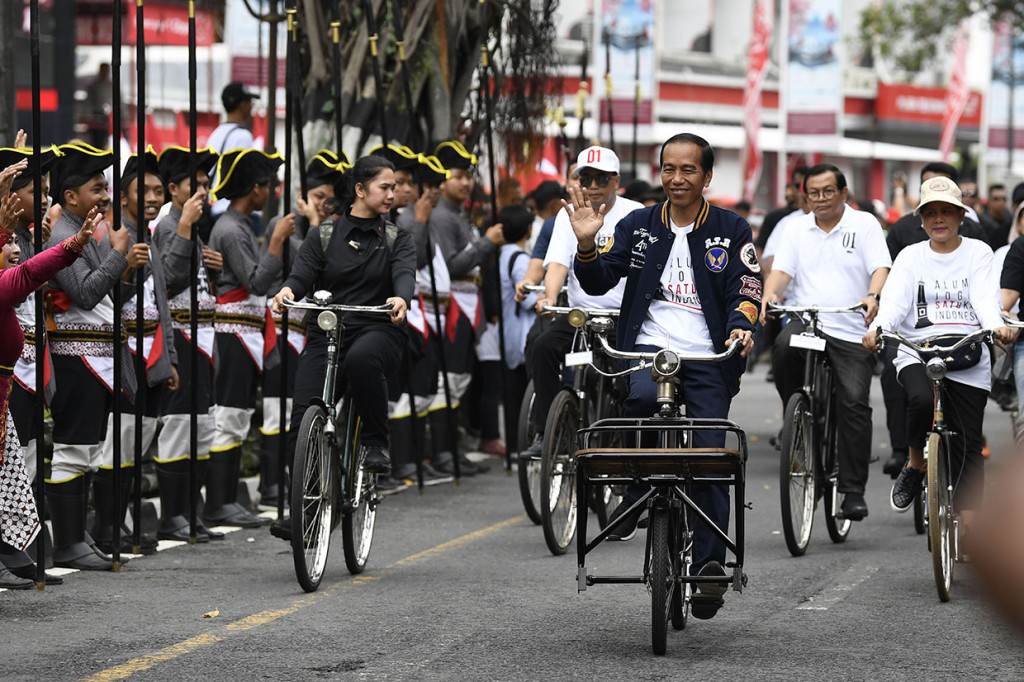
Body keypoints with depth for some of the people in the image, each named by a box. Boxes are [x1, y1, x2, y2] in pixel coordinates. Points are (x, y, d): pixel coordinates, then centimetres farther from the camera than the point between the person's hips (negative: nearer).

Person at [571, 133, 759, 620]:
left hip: (708, 357, 0)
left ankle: (709, 568, 0)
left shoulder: (731, 231, 7)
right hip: (648, 346, 1)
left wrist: (741, 325, -19)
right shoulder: (637, 226, 12)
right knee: (643, 396, -34)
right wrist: (586, 245, -13)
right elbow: (599, 282, 5)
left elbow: (746, 292, 2)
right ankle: (636, 490, -12)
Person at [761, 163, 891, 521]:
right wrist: (770, 295, -18)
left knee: (854, 403, -12)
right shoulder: (798, 229, 15)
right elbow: (781, 269, 5)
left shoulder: (865, 224, 6)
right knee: (784, 348, -33)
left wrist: (873, 297, -27)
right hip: (805, 319, 2)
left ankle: (853, 490, -5)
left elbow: (880, 267, -6)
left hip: (851, 331, -2)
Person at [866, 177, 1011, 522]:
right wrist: (879, 328, -26)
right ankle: (915, 465, -5)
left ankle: (967, 522, 7)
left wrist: (996, 325, -29)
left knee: (968, 443, -3)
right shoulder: (911, 256, 10)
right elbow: (895, 300, -4)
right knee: (922, 400, -32)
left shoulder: (978, 253, 8)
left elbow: (985, 297, -7)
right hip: (917, 352, 0)